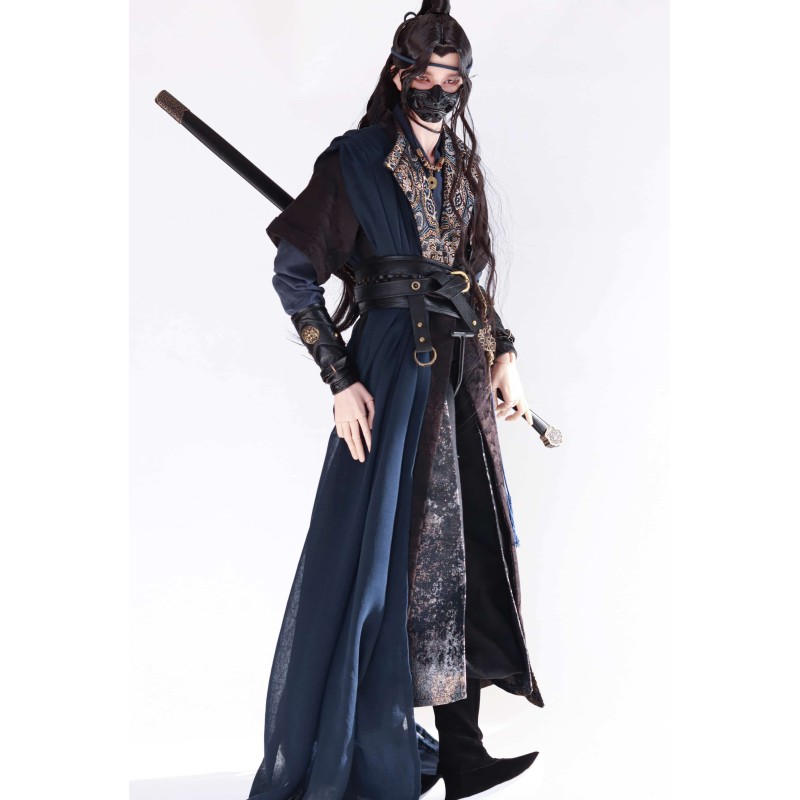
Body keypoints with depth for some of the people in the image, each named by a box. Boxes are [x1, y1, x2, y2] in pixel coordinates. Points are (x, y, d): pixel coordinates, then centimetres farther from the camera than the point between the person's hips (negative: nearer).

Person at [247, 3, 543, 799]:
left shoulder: (461, 167, 13)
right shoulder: (354, 162, -5)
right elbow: (294, 276, -7)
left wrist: (504, 354, 8)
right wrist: (341, 381, -14)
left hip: (465, 378, 6)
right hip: (393, 377, -6)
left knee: (462, 555, 6)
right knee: (384, 553, -1)